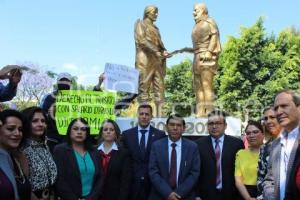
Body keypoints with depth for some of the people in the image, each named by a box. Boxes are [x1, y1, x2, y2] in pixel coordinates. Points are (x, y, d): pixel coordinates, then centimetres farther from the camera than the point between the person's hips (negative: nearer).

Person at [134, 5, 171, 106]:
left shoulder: (155, 28, 26)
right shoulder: (140, 24, 7)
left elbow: (159, 43, 19)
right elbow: (141, 40, -8)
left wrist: (164, 51, -4)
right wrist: (155, 51, -18)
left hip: (157, 59, 7)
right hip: (145, 58, -6)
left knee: (159, 84, -2)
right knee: (144, 83, -10)